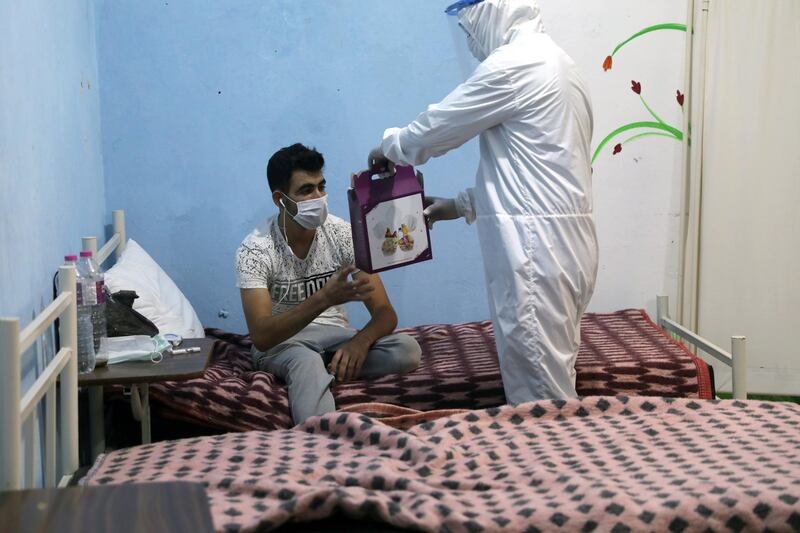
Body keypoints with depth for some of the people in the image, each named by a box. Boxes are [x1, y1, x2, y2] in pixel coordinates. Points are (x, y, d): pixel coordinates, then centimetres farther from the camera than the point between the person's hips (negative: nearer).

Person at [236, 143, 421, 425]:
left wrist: (360, 341, -39)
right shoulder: (255, 249, -20)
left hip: (334, 335, 4)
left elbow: (385, 313, -13)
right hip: (280, 340, -4)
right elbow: (261, 336, -32)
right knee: (308, 365, -42)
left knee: (407, 349, -26)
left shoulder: (343, 234, -12)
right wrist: (325, 298, -46)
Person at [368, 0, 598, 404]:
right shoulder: (551, 62, 19)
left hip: (537, 245, -10)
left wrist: (389, 148, 14)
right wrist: (463, 205, 24)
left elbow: (439, 125, -5)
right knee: (550, 378, 15)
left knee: (540, 394, -4)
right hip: (561, 240, 10)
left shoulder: (514, 64, -12)